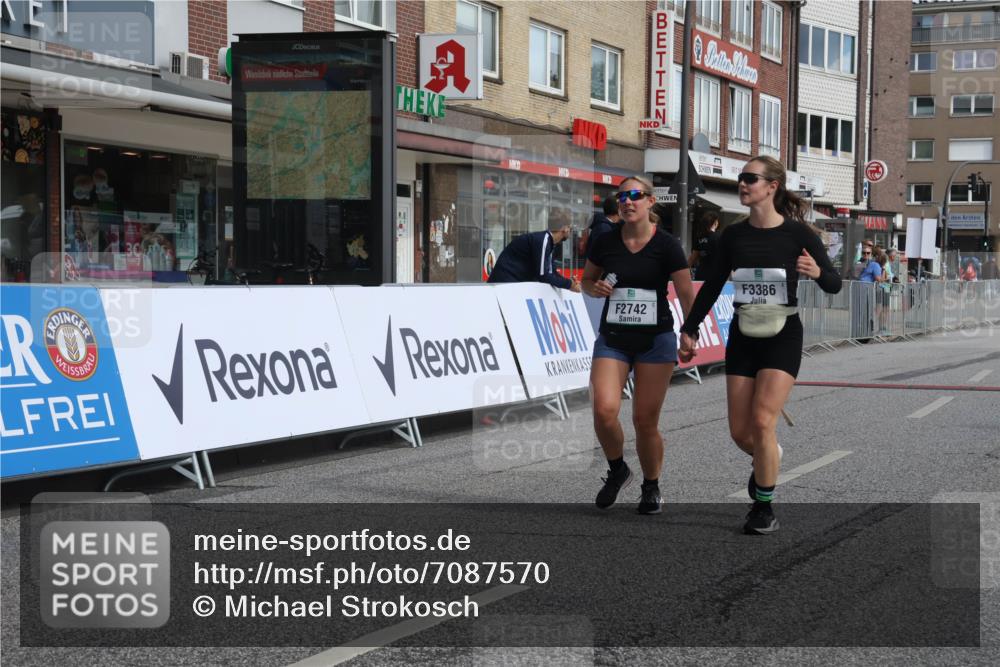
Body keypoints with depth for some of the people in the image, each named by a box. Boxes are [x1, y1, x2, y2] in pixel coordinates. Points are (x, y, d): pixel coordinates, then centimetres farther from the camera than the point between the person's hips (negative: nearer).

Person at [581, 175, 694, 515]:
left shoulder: (666, 245, -7)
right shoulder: (605, 242, 1)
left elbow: (686, 294, -6)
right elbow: (587, 279, 15)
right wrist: (596, 288, -7)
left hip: (655, 340, -2)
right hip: (612, 338, 2)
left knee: (645, 420, 1)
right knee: (604, 410, -16)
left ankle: (651, 487, 25)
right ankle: (617, 469, 14)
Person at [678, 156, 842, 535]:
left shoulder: (797, 233, -9)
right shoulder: (733, 236, 2)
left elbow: (834, 286, -5)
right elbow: (712, 287, 11)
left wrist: (818, 272, -27)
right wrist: (689, 329, 9)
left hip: (782, 337, -4)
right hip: (743, 337, 4)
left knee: (762, 422, -15)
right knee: (740, 432, 3)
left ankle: (763, 507, 2)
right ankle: (767, 460, 39)